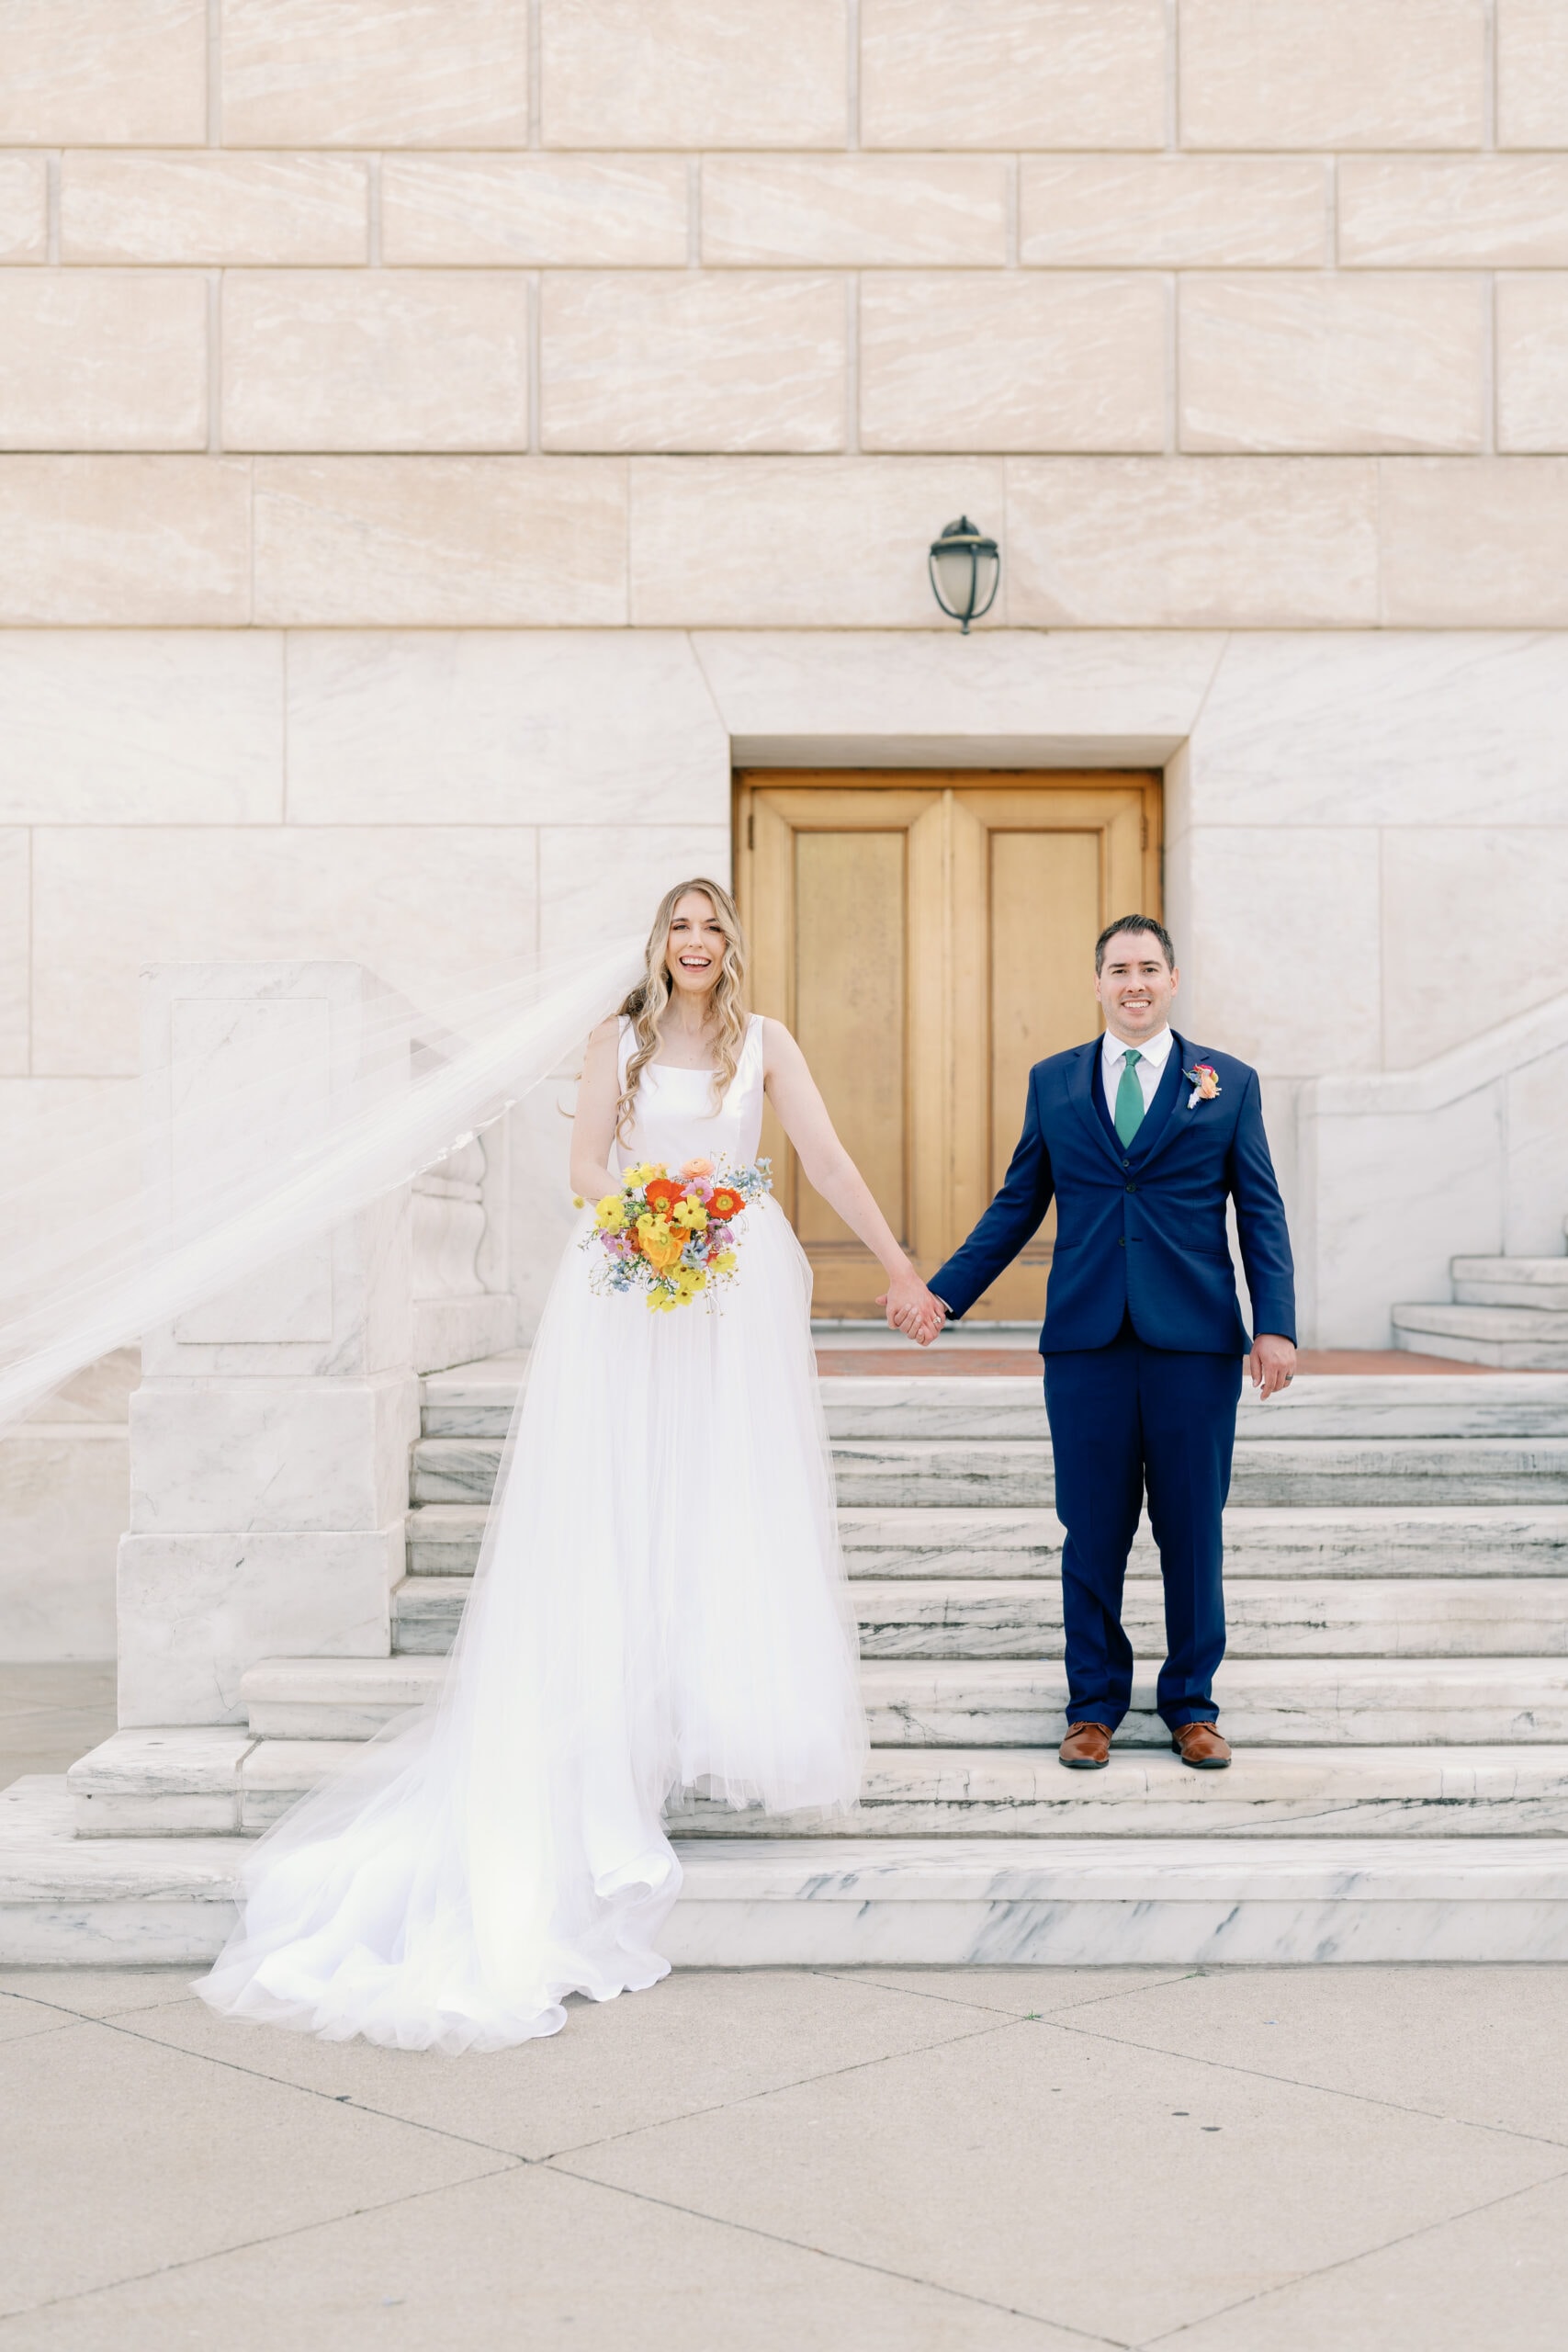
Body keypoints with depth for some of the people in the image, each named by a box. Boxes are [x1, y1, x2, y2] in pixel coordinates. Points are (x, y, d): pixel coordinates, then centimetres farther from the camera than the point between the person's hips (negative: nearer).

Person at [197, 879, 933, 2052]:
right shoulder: (618, 1038, 8)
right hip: (627, 1290, 0)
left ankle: (731, 1714, 9)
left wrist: (899, 1266, -5)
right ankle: (627, 1725, 1)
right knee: (617, 1505, -4)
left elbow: (829, 1157, 1)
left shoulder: (765, 1040, 7)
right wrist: (633, 1206, -16)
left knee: (735, 1502, 0)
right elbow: (587, 1161, 5)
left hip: (740, 1287, 1)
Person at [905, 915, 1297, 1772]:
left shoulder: (1228, 1083, 7)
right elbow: (1017, 1204, 13)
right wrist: (944, 1292, 6)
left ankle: (1191, 1703, 19)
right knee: (1092, 1532, 4)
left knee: (1193, 1531, 5)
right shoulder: (1053, 1081, 11)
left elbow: (1261, 1213, 5)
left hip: (1194, 1341, -1)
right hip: (1087, 1340, 1)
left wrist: (1275, 1325, -5)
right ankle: (1095, 1702, 17)